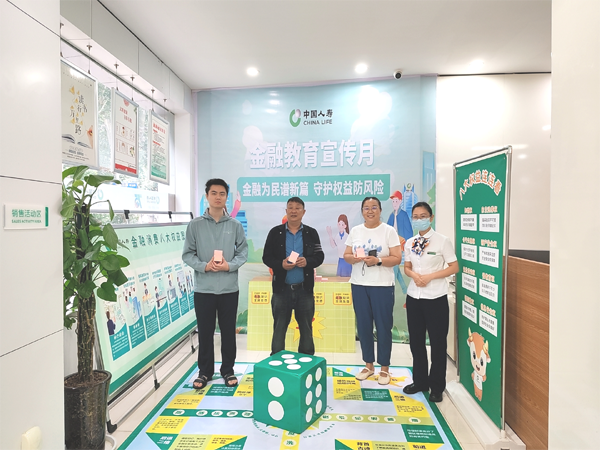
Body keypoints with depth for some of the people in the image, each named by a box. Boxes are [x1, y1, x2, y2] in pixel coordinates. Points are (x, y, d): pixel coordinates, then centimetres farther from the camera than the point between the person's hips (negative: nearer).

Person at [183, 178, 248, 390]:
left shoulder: (235, 225, 1)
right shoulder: (195, 225, -1)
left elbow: (243, 252, 1)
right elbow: (187, 254, -2)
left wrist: (229, 266, -16)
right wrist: (204, 266, -18)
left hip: (229, 288, 1)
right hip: (203, 288, 0)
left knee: (228, 331, 11)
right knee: (205, 332, 11)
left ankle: (228, 370, 29)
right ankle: (205, 371, 29)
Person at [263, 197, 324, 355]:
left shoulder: (311, 233, 3)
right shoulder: (275, 232, 0)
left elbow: (319, 256, 3)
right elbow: (266, 257, 0)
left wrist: (307, 261, -17)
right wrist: (281, 265, -17)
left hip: (304, 289, 1)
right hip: (282, 288, -1)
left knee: (306, 328, 13)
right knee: (279, 328, 10)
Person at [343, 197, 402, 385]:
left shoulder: (389, 231, -3)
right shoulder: (355, 231, 8)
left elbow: (396, 258, -7)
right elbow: (346, 255, 8)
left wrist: (378, 260, -23)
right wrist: (354, 258, -14)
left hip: (382, 285, -3)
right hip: (359, 284, 4)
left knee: (383, 326, 4)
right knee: (363, 325, 11)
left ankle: (384, 368, 21)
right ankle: (369, 365, 27)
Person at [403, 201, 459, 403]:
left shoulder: (442, 241, -8)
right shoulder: (409, 243, 5)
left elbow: (454, 267, -8)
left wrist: (430, 276, -18)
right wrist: (414, 275, -10)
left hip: (436, 298, -4)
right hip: (414, 296, 5)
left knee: (437, 342, 7)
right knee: (416, 341, 13)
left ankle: (437, 387, 24)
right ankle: (420, 381, 31)